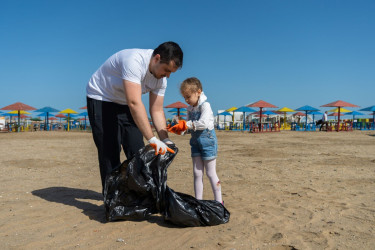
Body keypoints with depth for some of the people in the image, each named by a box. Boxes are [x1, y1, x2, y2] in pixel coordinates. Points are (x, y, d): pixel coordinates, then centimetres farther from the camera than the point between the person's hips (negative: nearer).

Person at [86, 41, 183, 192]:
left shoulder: (161, 77, -10)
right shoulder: (134, 61, -34)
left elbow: (157, 111, -7)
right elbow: (134, 103, -42)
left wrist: (165, 141, -19)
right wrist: (152, 139, -44)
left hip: (125, 104, 7)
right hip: (101, 99, -7)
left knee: (137, 152, 3)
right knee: (110, 153, -8)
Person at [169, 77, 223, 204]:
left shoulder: (205, 105, -14)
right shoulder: (190, 109, 8)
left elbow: (203, 123, -27)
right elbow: (187, 125, 8)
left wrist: (186, 124, -26)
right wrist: (178, 128, -12)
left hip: (207, 140, -7)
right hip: (196, 142, 7)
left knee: (210, 173, 0)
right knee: (197, 173, 7)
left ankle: (219, 201, 13)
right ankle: (198, 200, 16)